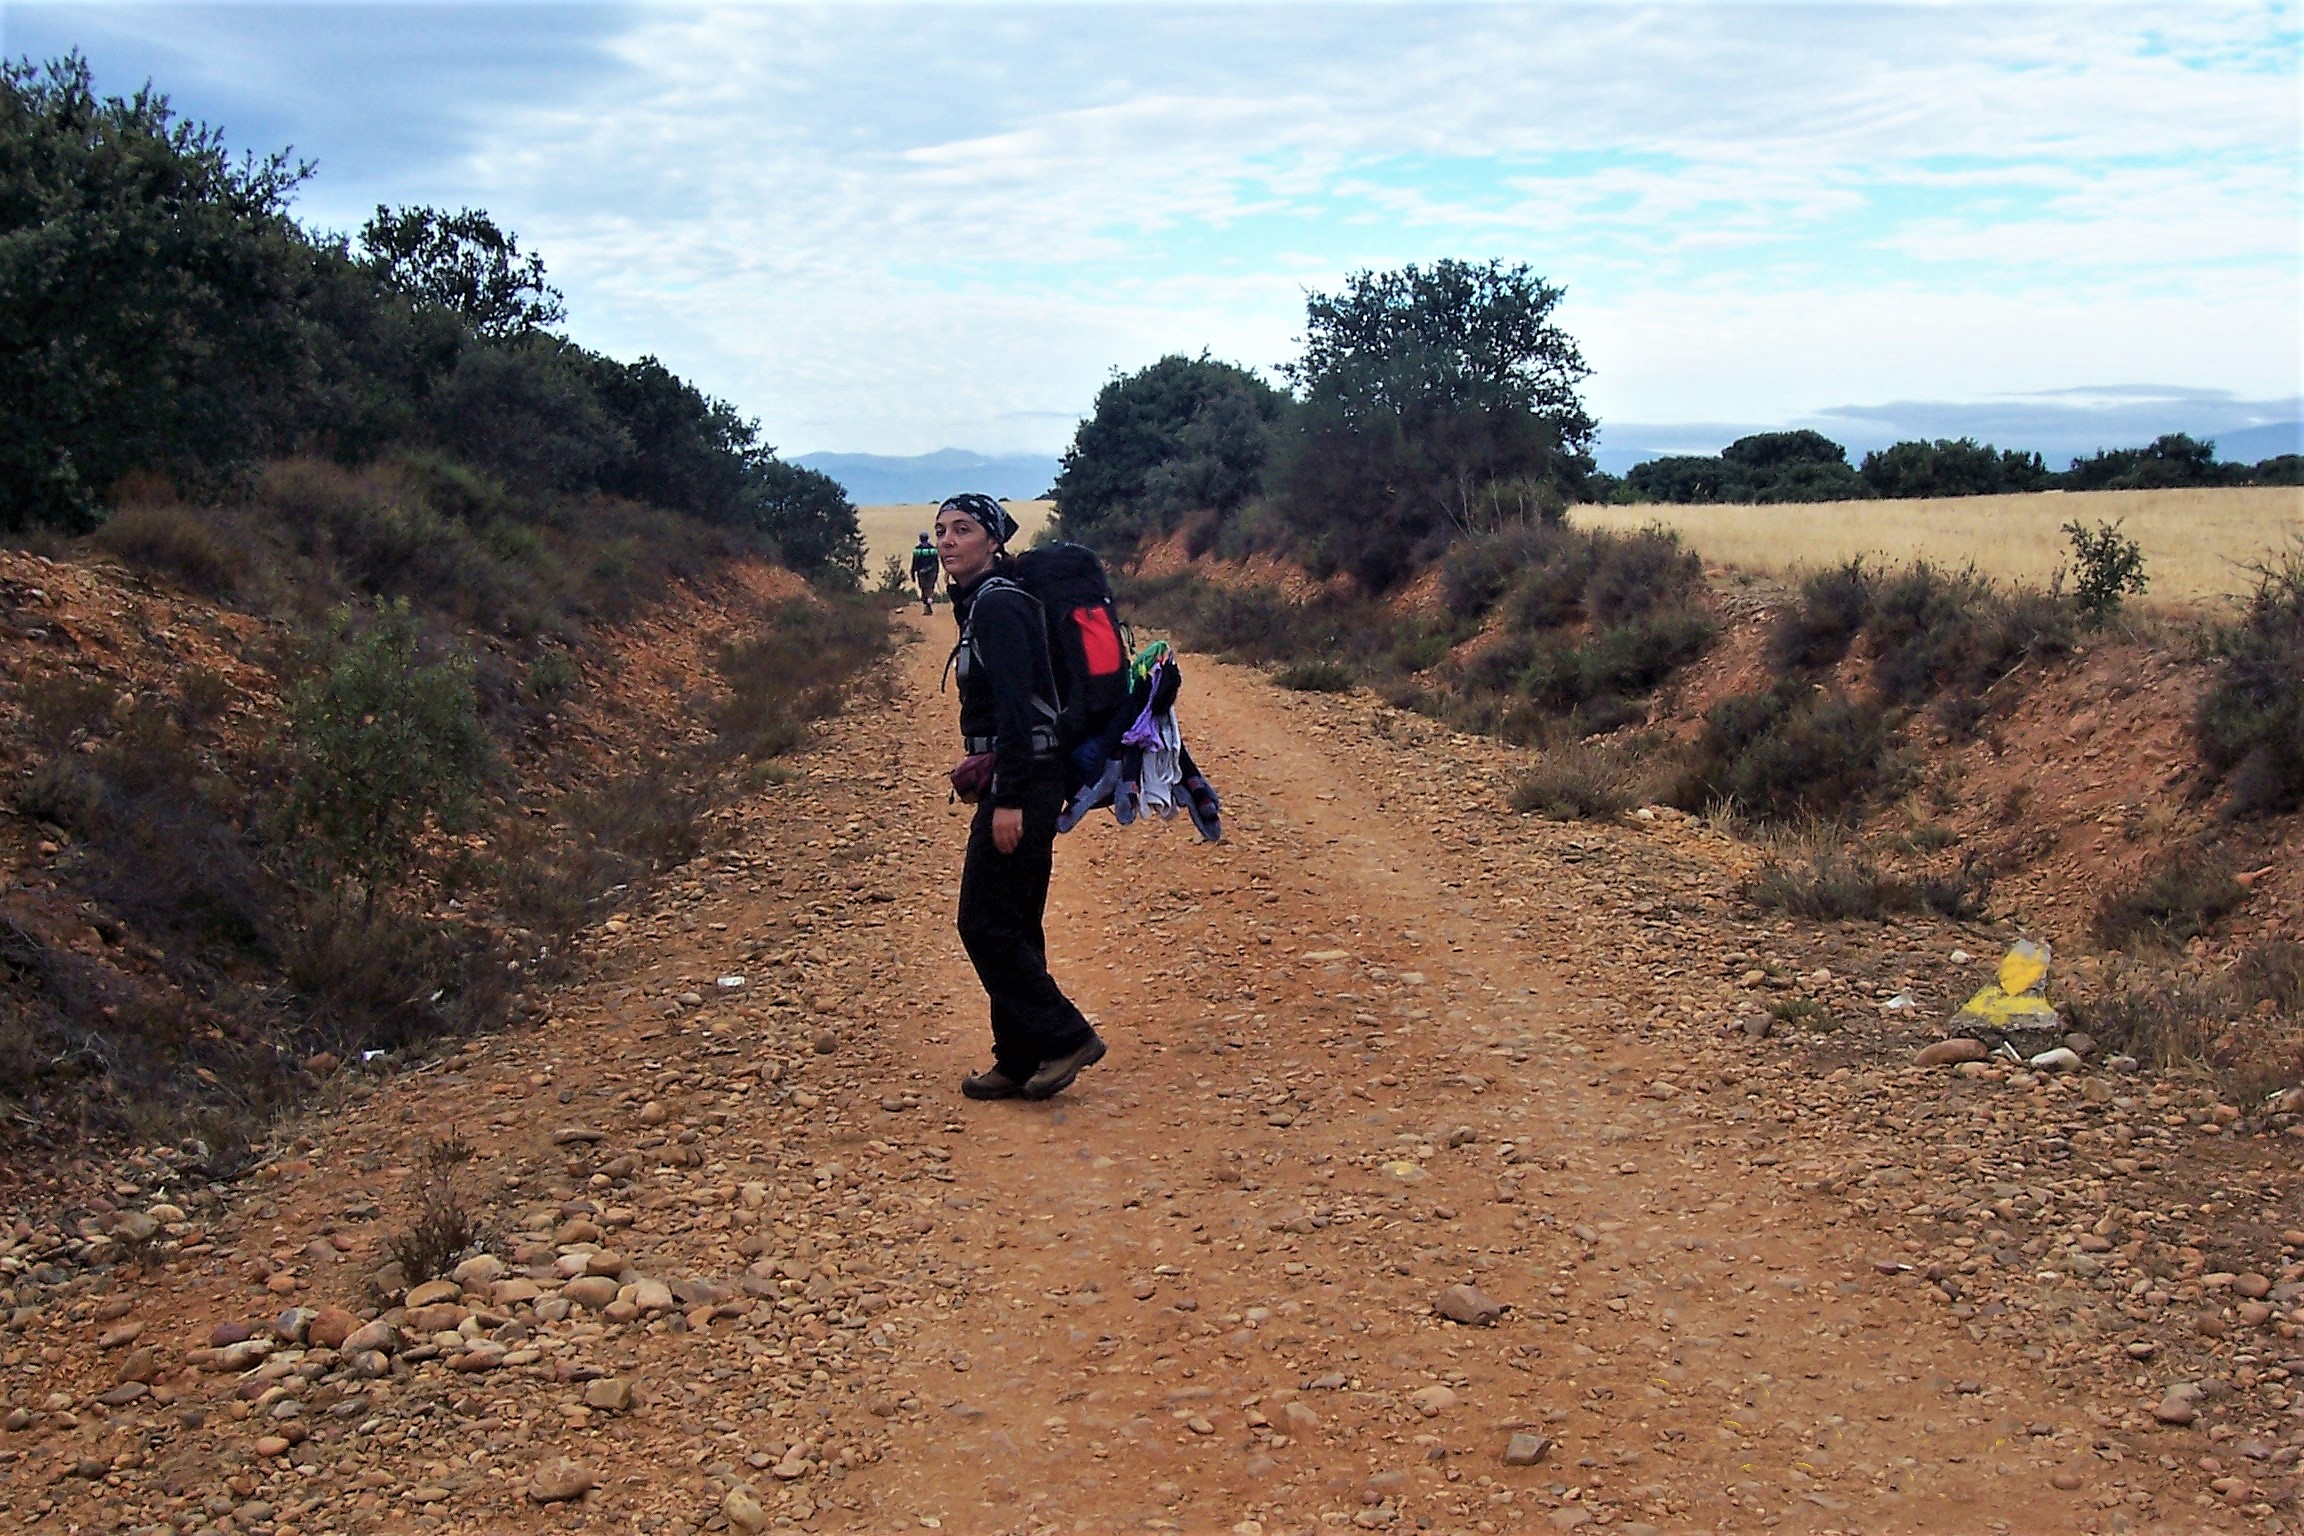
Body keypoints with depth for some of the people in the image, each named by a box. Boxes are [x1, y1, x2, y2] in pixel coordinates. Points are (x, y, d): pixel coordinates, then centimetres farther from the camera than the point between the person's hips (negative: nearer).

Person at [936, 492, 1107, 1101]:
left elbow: (1016, 705, -22)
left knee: (986, 923, -6)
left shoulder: (997, 605, -15)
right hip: (1017, 779, 10)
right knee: (1012, 925, 12)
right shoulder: (979, 603, 15)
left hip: (1023, 781, -10)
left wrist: (1008, 798, -25)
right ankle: (1020, 1062, 19)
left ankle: (1065, 1037, 1)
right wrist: (983, 760, 19)